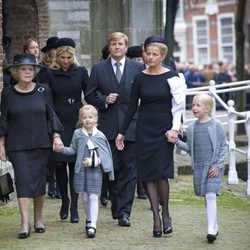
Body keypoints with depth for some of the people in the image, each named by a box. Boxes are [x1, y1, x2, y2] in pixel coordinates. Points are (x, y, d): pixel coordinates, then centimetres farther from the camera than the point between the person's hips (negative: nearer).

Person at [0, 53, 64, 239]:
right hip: (17, 145, -1)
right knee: (23, 180, -9)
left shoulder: (43, 90, 2)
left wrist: (56, 136, -1)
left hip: (41, 144, 1)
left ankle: (38, 219, 20)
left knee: (39, 180, 5)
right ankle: (25, 223, -12)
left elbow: (51, 115, 7)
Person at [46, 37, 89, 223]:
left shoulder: (81, 72, 3)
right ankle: (64, 200, 20)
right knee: (59, 164, -2)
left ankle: (74, 207, 5)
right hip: (57, 124, 0)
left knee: (75, 164, -1)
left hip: (77, 124, 0)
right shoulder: (50, 74, 3)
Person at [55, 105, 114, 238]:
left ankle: (93, 225, -10)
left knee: (93, 197, -7)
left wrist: (93, 161, -15)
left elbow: (105, 155, -3)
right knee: (85, 198, 10)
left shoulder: (100, 136, -3)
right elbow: (73, 149, 12)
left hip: (95, 171, -2)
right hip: (81, 170, 3)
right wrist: (63, 149, -7)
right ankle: (88, 219, 31)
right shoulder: (77, 134, 3)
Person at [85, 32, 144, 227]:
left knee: (129, 168, -3)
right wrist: (104, 100, -10)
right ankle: (117, 208, 18)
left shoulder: (137, 68, 6)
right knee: (112, 168, 5)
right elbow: (90, 96, 7)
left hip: (131, 125, -1)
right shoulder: (99, 69, 7)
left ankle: (124, 211, -1)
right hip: (108, 126, 1)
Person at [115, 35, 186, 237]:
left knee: (161, 173, -10)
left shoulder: (172, 77, -1)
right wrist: (122, 132, 8)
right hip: (144, 130, 3)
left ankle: (165, 213, 8)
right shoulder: (140, 78, 5)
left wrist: (175, 128, -11)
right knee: (149, 175, 0)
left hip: (164, 129, -3)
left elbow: (179, 104, -1)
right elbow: (132, 107, 9)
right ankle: (156, 218, 4)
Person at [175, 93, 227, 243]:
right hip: (198, 167, 5)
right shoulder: (192, 127, 7)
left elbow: (224, 147, -2)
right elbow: (189, 148, 11)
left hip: (213, 167, -5)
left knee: (211, 196, -15)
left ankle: (211, 230, -19)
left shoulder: (216, 125, -5)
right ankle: (215, 227, 24)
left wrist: (218, 166, -9)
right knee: (206, 198, 11)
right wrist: (177, 141, -5)